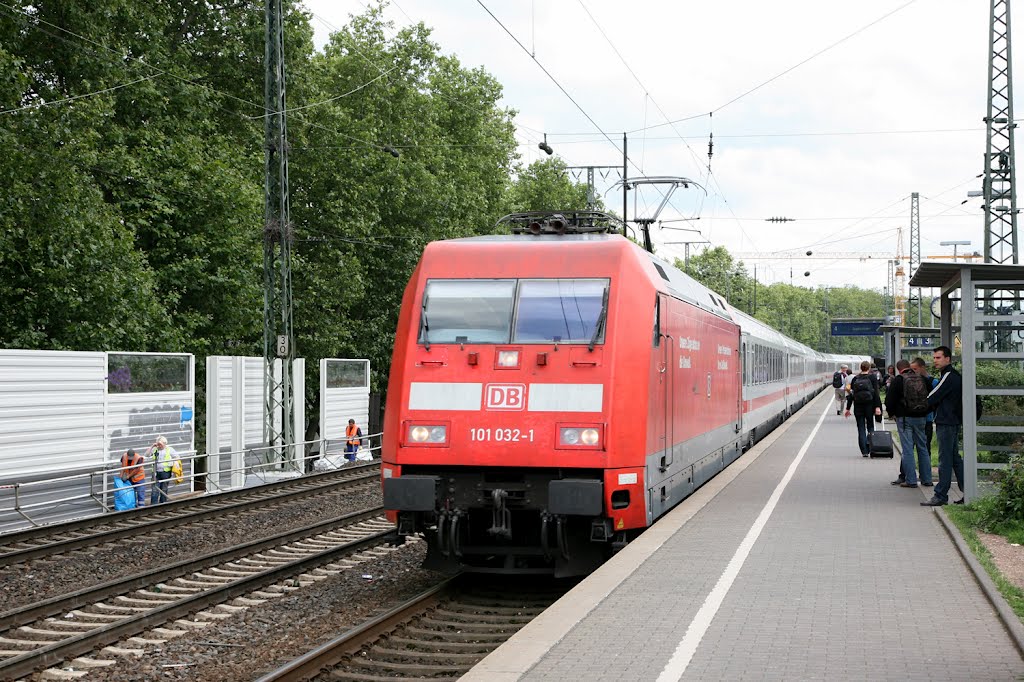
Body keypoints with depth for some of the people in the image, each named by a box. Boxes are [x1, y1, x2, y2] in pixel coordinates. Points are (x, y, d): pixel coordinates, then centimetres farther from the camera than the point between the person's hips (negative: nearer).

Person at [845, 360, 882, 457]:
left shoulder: (855, 379, 4)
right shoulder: (872, 378, -3)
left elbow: (851, 395, 5)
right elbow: (876, 393, -10)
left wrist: (848, 408, 9)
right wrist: (877, 407, -12)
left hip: (858, 407, 1)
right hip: (869, 406, -1)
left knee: (861, 429, 6)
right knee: (870, 427, 11)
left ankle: (864, 451, 2)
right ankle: (870, 449, -8)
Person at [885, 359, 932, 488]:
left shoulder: (898, 380, -8)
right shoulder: (923, 379, 5)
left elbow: (889, 400, -7)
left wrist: (891, 413, 9)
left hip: (904, 418, -4)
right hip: (920, 418, 4)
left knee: (907, 449, -2)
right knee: (922, 448, 12)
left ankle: (910, 480, -5)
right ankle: (926, 479, 15)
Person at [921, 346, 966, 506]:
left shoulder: (948, 376, -14)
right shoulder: (955, 376, 17)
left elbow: (932, 398, -11)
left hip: (946, 422, -10)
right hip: (954, 421, 10)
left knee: (945, 460, -7)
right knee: (955, 458, 13)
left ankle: (940, 495, -5)